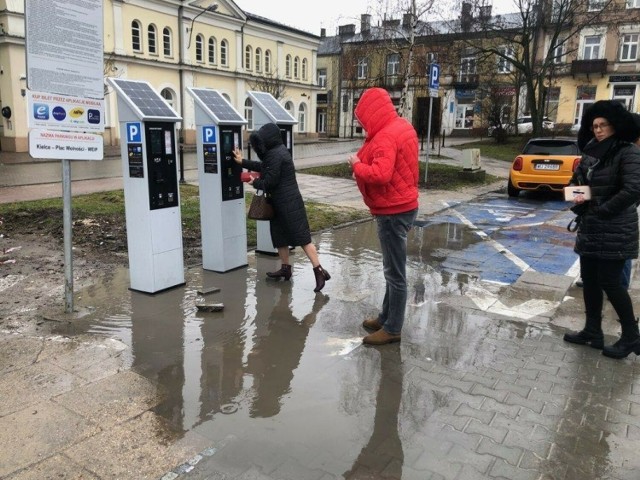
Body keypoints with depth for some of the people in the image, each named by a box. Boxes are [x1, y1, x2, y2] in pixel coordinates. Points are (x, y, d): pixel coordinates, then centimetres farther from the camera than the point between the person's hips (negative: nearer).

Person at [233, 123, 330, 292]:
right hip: (281, 203, 10)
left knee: (302, 237, -10)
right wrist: (242, 162, 29)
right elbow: (263, 166, 27)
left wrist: (255, 183, -1)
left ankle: (319, 271, -8)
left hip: (288, 204, -10)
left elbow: (270, 181, -19)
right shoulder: (276, 152, 13)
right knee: (279, 236, 18)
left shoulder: (275, 155, -18)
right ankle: (285, 268, 30)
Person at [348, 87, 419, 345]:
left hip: (393, 211, -10)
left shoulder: (386, 136, -20)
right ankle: (386, 317, 31)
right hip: (401, 206, 10)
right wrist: (364, 160, 3)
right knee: (393, 269, 18)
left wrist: (356, 164, -16)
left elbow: (380, 174, -32)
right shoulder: (401, 126, 10)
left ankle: (392, 329, 10)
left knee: (395, 273, -1)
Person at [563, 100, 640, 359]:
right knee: (589, 279, 11)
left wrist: (602, 210, -15)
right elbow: (578, 180, 22)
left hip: (615, 230, -8)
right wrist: (577, 198, 1)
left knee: (610, 282, -2)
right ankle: (592, 331, 23)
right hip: (590, 228, 8)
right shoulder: (591, 152, 10)